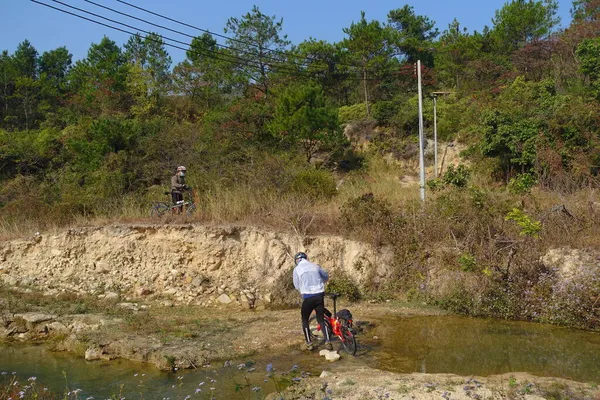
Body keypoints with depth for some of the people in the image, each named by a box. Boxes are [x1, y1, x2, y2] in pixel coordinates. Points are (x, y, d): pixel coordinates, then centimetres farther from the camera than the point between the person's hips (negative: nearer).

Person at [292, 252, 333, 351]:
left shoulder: (297, 269, 1)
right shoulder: (315, 266, 11)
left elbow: (297, 285, 7)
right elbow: (326, 277, 26)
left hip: (308, 297, -3)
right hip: (320, 295, 3)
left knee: (305, 319, 16)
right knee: (321, 319, 14)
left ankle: (309, 343, 14)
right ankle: (328, 342, 1)